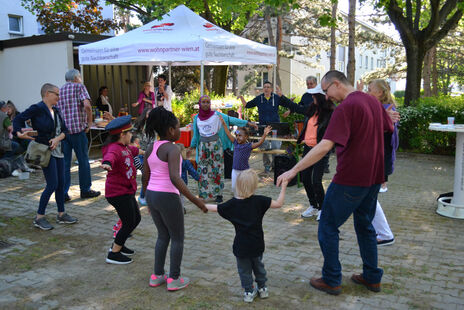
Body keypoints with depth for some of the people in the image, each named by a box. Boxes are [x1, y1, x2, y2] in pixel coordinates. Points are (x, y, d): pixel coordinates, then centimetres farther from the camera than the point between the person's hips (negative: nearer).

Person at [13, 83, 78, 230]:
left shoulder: (56, 111, 12)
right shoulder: (37, 109, -9)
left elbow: (64, 130, 9)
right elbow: (18, 119, -9)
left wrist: (57, 139, -9)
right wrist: (20, 133, -26)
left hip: (57, 151, 8)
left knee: (61, 183, 10)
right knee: (52, 185, -10)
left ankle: (61, 215, 22)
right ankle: (39, 218, 3)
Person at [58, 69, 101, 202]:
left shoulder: (59, 90, 16)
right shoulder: (79, 87, 0)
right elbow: (87, 105, -16)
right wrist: (89, 122, -6)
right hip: (78, 129, -5)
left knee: (64, 162, 8)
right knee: (83, 160, 6)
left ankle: (63, 193, 8)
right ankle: (85, 190, 15)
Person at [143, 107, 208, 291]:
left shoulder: (151, 148, 8)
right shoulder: (172, 149, -17)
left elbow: (145, 177, 13)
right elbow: (175, 178, -28)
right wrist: (195, 200, -25)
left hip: (152, 196, 8)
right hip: (168, 198, -8)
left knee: (163, 236, 22)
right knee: (178, 238, 10)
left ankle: (157, 276, 27)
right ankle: (174, 279, 17)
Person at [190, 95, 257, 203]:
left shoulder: (216, 115, -3)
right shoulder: (197, 118, 6)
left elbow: (231, 119, -6)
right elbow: (195, 134, 14)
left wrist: (247, 122, -11)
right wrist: (192, 147, 16)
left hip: (215, 144, -2)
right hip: (203, 145, 3)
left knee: (217, 169, -1)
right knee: (203, 170, 2)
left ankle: (218, 194, 6)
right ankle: (203, 193, 11)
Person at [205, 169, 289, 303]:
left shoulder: (232, 204, -10)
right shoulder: (259, 201, -14)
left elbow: (215, 208, 2)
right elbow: (279, 203, -11)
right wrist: (283, 187, -3)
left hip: (241, 245, -1)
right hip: (257, 244, 1)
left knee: (244, 269, 15)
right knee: (258, 266, 22)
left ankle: (249, 292, 21)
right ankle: (262, 289, 33)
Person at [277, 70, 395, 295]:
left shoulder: (346, 107, -19)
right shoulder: (373, 101, 7)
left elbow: (325, 146, -29)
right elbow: (389, 128, 24)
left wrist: (294, 170, -27)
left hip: (350, 180, -9)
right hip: (373, 177, 9)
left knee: (328, 227, 5)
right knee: (365, 226, 21)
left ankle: (331, 281, 13)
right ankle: (372, 278, 29)